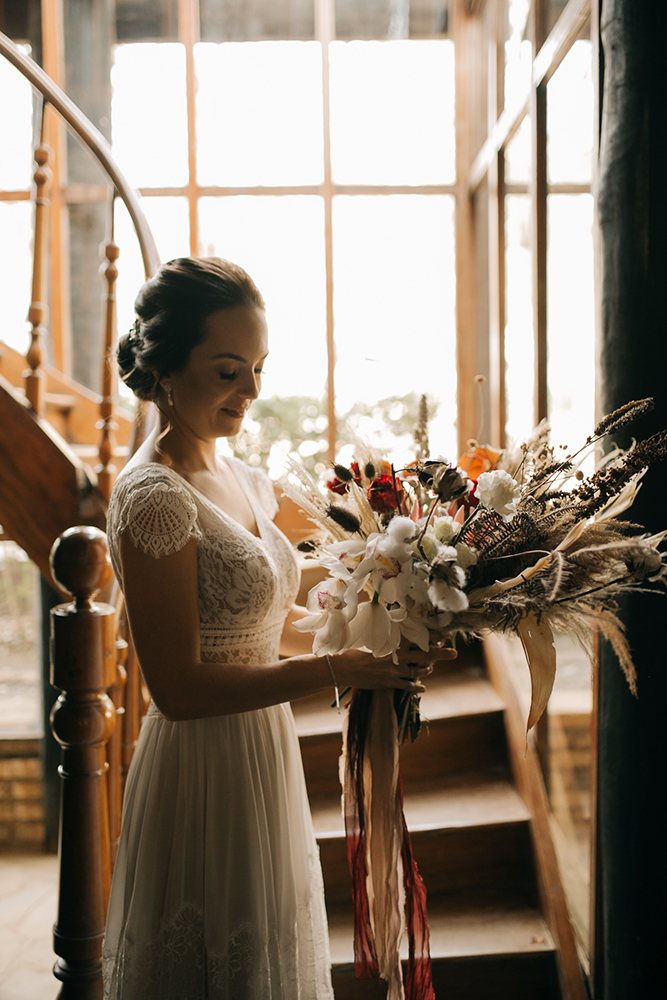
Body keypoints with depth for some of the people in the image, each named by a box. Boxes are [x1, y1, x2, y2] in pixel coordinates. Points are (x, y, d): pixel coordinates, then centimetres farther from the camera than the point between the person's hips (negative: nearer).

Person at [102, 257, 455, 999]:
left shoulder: (239, 480, 6)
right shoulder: (154, 498, -20)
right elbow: (178, 687, -22)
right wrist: (334, 671, -24)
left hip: (263, 765, 8)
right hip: (204, 779, -8)